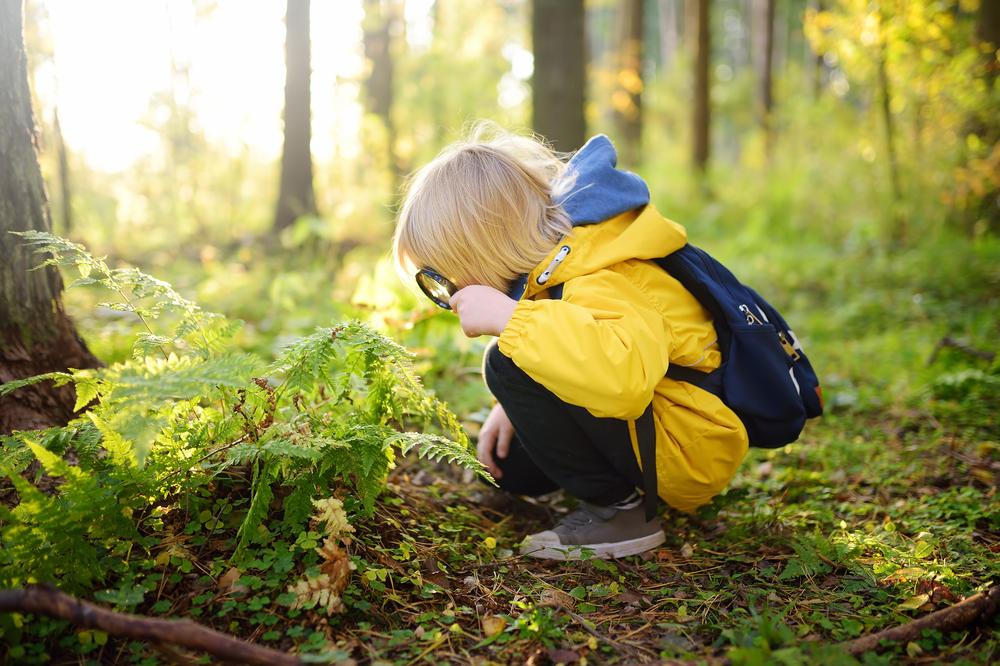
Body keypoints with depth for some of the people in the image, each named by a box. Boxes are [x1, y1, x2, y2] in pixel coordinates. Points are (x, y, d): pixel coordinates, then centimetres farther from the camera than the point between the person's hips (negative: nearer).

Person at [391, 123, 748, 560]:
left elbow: (625, 373, -52)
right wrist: (514, 407, 8)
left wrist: (508, 316, -42)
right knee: (511, 467, 15)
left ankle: (614, 508, -13)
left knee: (507, 366, -25)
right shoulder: (555, 256, 2)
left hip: (692, 453, -10)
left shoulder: (599, 285, -30)